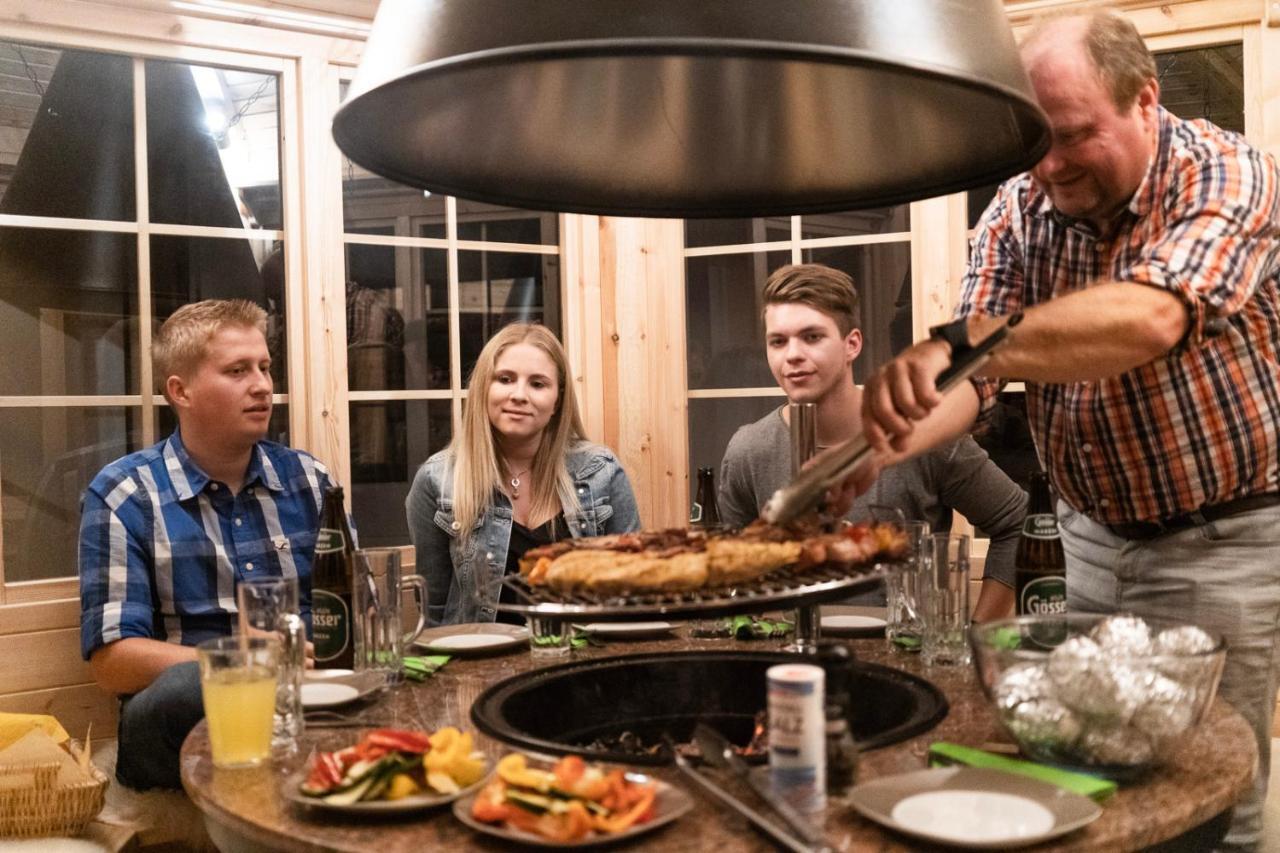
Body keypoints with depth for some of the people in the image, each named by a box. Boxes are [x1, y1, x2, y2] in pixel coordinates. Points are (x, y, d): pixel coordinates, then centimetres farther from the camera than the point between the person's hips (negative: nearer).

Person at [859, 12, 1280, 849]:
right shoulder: (1020, 209, -5)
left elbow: (1150, 320, -39)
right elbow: (978, 372, -11)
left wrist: (956, 338, -51)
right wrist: (883, 441, -31)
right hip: (1091, 535, 5)